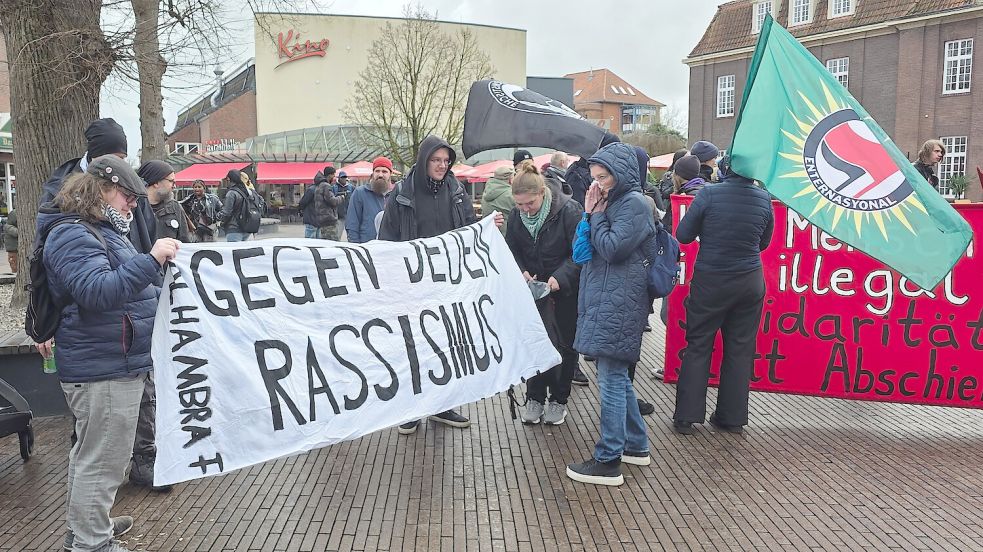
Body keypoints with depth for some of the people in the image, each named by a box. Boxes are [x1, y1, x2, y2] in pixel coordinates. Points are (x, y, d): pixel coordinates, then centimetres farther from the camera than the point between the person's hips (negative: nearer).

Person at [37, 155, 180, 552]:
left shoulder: (100, 229, 17)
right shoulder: (73, 236, -17)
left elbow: (125, 283, 32)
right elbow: (98, 292, -32)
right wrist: (151, 260, -37)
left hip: (111, 363, 11)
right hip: (103, 370, -11)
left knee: (91, 452, 22)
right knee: (103, 459, -2)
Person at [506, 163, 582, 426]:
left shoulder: (568, 210, -21)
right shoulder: (516, 215, -5)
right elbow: (511, 250, 5)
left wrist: (560, 277, -30)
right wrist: (521, 272, -14)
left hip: (566, 291, -4)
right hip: (533, 291, 4)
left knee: (565, 344, 7)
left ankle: (558, 399, 20)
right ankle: (535, 398, 20)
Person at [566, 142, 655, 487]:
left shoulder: (634, 204, -10)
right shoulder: (612, 202, 18)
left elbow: (611, 249, -17)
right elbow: (584, 248, 18)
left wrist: (596, 215, -8)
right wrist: (591, 214, 6)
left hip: (619, 303, -10)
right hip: (605, 300, 10)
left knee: (611, 380, -7)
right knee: (618, 377, 16)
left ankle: (608, 462, -2)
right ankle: (636, 445, 28)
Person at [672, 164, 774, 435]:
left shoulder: (709, 193, -13)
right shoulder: (764, 198, -3)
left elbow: (683, 235, -7)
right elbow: (763, 242, 10)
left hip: (710, 282, -2)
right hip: (750, 283, 3)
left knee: (698, 346, 6)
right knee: (740, 349, 10)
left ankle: (686, 416, 8)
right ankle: (732, 417, 18)